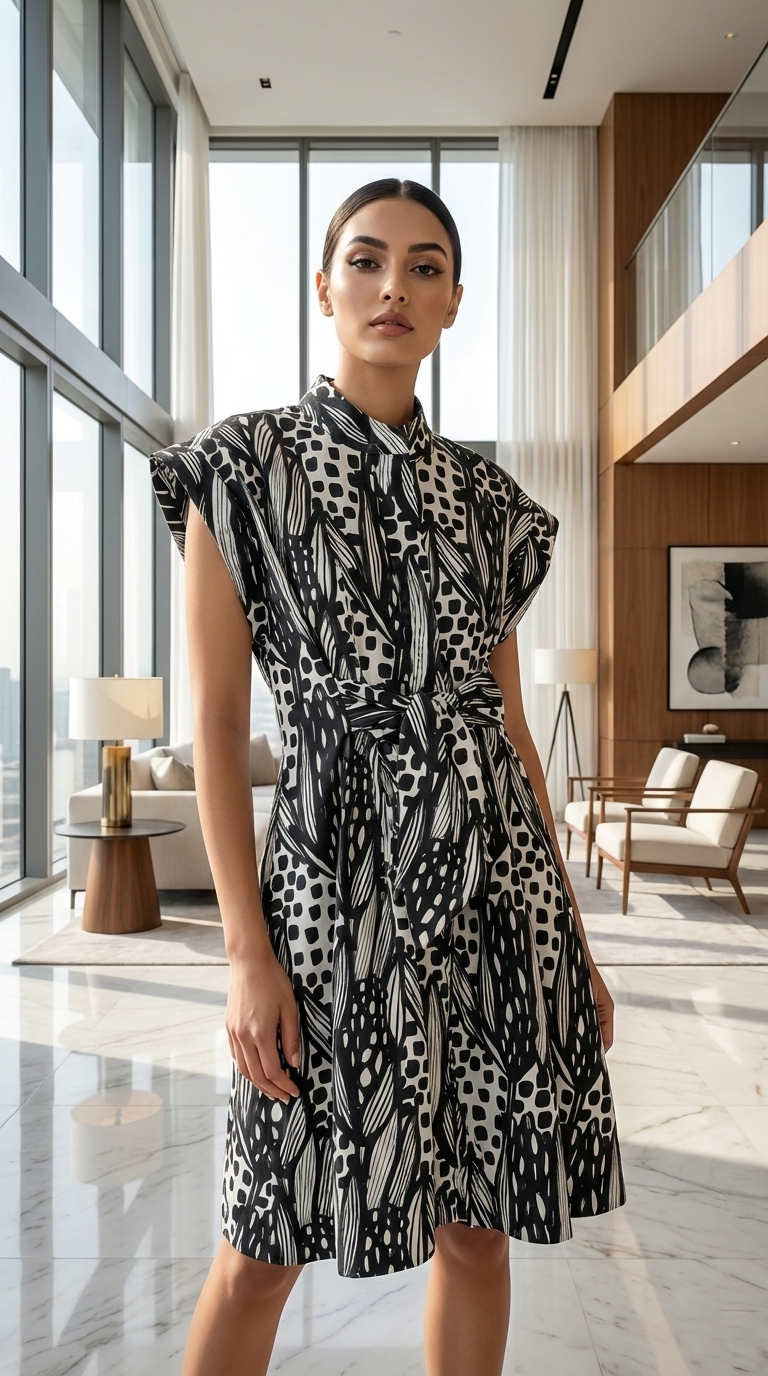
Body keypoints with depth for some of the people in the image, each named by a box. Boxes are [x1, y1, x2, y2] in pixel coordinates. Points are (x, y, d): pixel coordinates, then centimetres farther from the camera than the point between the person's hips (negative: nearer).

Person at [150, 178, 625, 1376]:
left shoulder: (484, 499, 11)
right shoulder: (241, 467, 0)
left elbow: (510, 722, 11)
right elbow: (217, 721, -5)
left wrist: (573, 929, 11)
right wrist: (248, 951, -11)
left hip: (501, 885, 4)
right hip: (339, 883, -3)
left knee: (478, 1224, 15)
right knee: (269, 1244, 9)